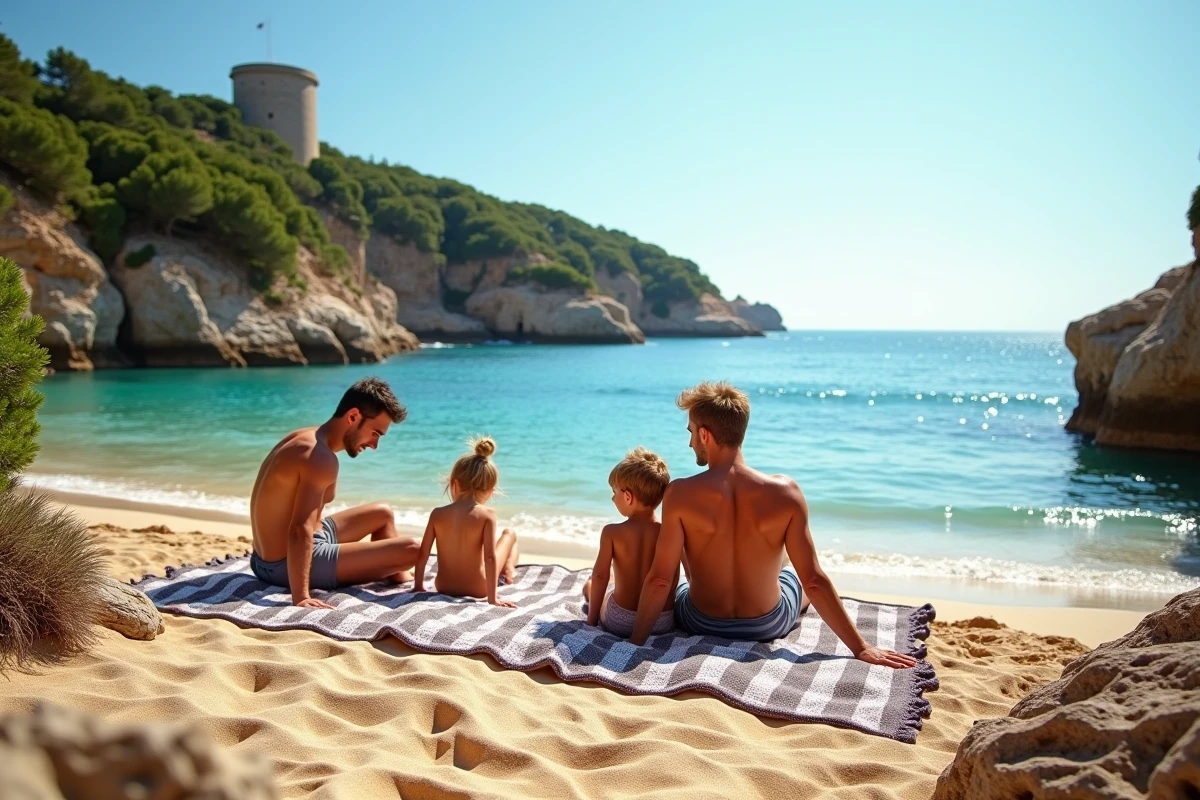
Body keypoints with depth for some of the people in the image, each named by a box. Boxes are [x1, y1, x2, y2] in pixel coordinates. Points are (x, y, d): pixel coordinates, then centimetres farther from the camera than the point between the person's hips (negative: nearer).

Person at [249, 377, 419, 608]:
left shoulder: (304, 438, 6)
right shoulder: (321, 458, -25)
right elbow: (300, 530, -35)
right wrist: (301, 597, -39)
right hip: (286, 565, -11)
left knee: (383, 513, 25)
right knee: (411, 550, -17)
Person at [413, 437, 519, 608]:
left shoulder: (437, 514, -8)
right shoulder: (487, 514, -16)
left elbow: (423, 554, -3)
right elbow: (490, 556, -21)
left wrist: (418, 586, 10)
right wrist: (492, 598, -18)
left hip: (443, 586, 3)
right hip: (477, 588, -3)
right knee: (509, 534, 21)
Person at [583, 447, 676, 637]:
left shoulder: (612, 532, -11)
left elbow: (600, 576, -10)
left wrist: (592, 619, 1)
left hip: (621, 623, -3)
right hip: (664, 622, 4)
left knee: (590, 585, 26)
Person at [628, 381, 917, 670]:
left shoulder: (680, 495, -23)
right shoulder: (785, 492, -19)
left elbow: (660, 580, -20)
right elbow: (814, 582, -17)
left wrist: (635, 641, -8)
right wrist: (861, 648, -9)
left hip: (701, 624, 0)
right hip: (768, 625, 1)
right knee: (797, 580, 34)